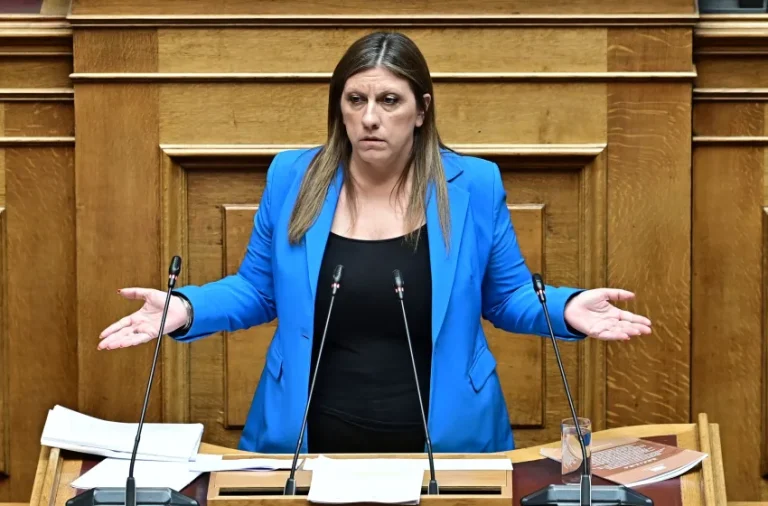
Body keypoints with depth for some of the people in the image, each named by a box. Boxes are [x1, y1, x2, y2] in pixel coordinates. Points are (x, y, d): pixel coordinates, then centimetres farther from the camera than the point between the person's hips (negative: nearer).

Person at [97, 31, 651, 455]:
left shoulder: (474, 185, -5)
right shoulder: (292, 178, -2)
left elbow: (507, 295, 5)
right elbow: (259, 289, 7)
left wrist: (566, 308, -14)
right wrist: (186, 308, -9)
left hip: (443, 443, 0)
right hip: (311, 441, 1)